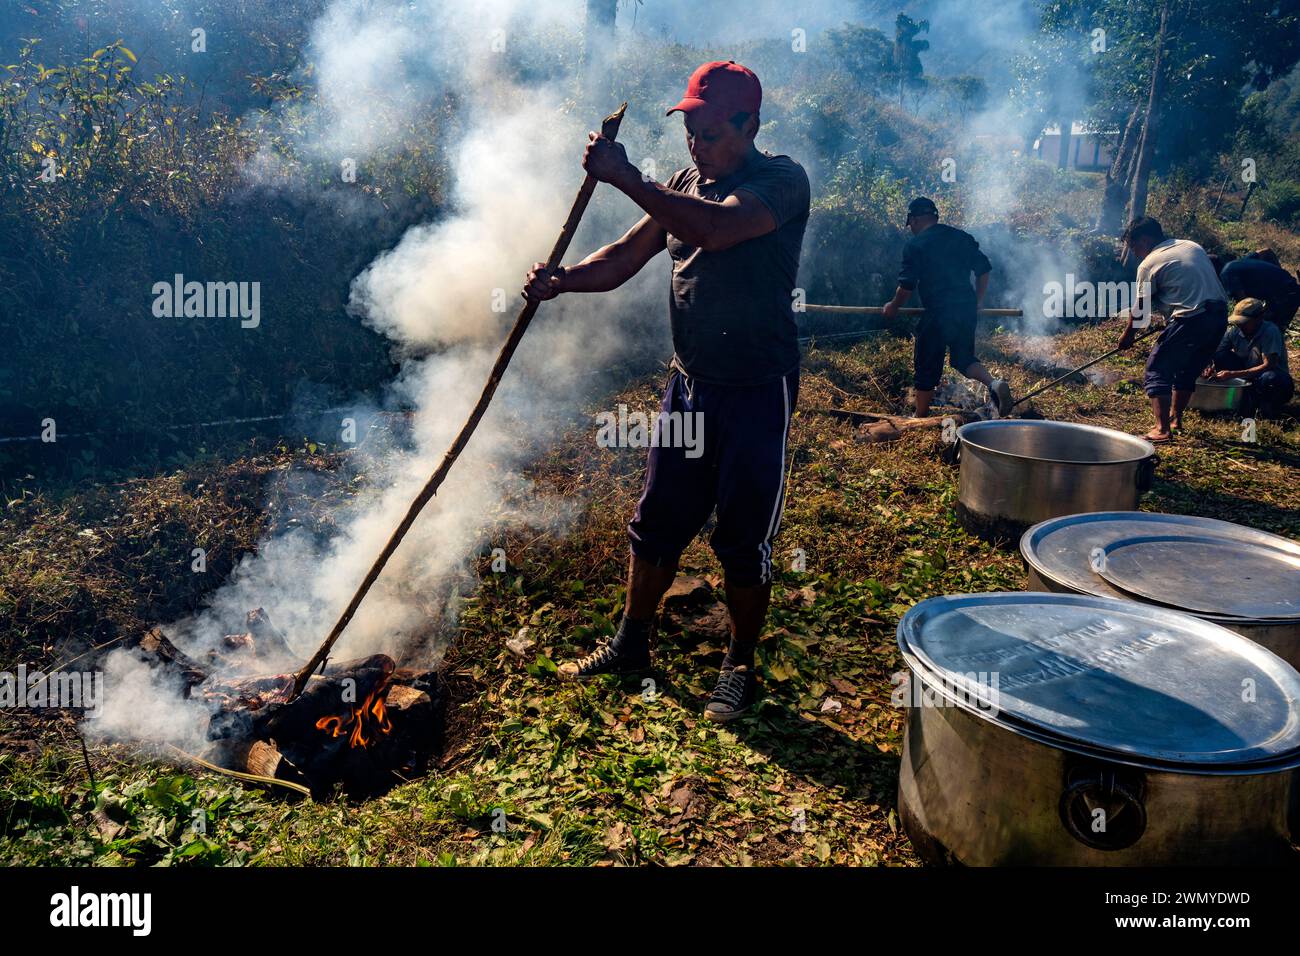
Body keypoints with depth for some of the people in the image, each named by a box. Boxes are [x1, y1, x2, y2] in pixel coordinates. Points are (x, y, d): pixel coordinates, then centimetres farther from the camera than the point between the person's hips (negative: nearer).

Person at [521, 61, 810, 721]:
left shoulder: (781, 181, -12)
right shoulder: (683, 185, 10)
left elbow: (715, 229, -30)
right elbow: (625, 257, 6)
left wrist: (624, 177, -28)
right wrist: (560, 280, -12)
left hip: (757, 388, -6)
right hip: (690, 380, 7)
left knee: (744, 536, 3)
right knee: (656, 520, 13)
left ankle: (739, 668, 21)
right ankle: (631, 645, 30)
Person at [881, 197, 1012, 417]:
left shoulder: (915, 245, -5)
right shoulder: (962, 237, 12)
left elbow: (907, 285, -9)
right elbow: (984, 269, 13)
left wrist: (893, 307, 8)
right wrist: (977, 303, 22)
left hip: (937, 314, -5)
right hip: (967, 310, 6)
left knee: (926, 366, 7)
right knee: (963, 358, 22)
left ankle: (921, 419, 16)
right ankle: (994, 383, -5)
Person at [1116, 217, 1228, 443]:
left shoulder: (1148, 264, -3)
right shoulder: (1192, 246, 18)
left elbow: (1140, 308, 2)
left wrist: (1128, 334, 16)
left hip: (1190, 320, -8)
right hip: (1220, 316, 8)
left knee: (1157, 371, -2)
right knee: (1188, 370, 25)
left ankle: (1162, 429, -13)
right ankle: (1175, 417, 36)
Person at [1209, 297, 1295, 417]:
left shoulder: (1270, 331, -22)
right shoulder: (1234, 330, -8)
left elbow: (1268, 366, -29)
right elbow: (1217, 355, -5)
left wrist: (1233, 374, -36)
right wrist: (1211, 368, -29)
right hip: (1247, 375, 5)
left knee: (1270, 378, -40)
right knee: (1222, 356, -17)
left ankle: (1268, 404, -6)